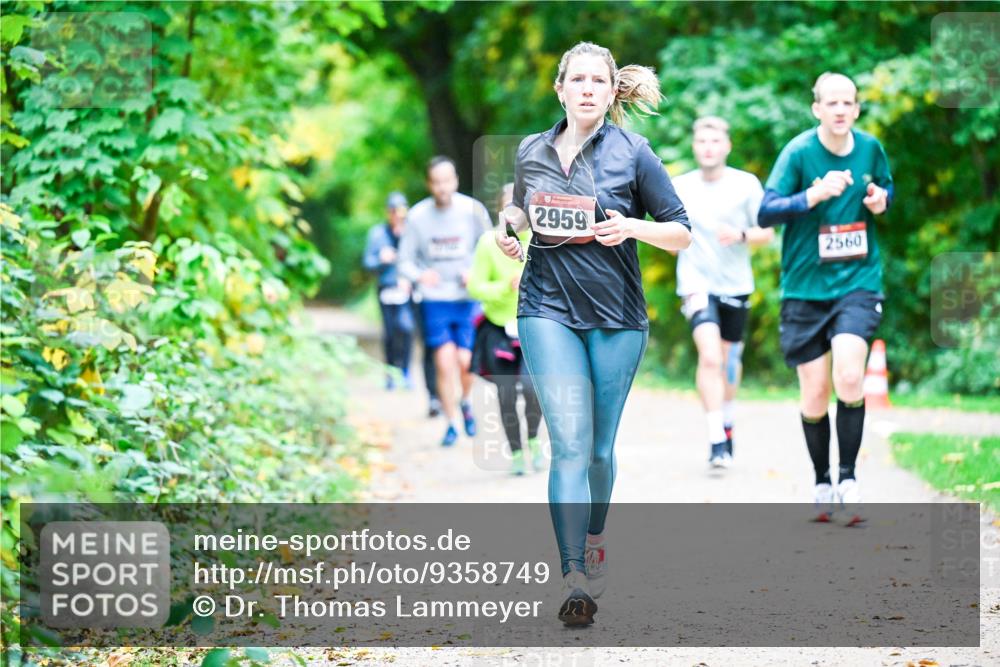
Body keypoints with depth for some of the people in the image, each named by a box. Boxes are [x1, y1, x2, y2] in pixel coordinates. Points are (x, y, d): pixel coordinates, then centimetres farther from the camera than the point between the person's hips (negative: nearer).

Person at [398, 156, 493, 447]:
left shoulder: (473, 210, -7)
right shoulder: (417, 216, -5)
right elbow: (405, 260, 2)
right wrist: (420, 275, -19)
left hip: (468, 298, 0)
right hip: (435, 300, 0)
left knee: (464, 361, -7)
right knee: (444, 363, -7)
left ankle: (466, 403, 25)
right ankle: (452, 423, 10)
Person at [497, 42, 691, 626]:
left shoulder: (632, 153, -3)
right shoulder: (531, 152, 6)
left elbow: (682, 233, -1)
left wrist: (631, 226, -18)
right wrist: (509, 225, 5)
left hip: (617, 315, 0)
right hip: (548, 309, 1)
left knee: (600, 447, 11)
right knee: (569, 444, -12)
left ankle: (595, 539, 39)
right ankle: (575, 579, -14)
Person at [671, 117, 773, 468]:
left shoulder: (747, 184, -2)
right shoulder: (679, 186, 1)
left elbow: (767, 232, 0)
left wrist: (740, 235, -19)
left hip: (735, 285, 2)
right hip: (697, 283, -1)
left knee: (730, 357, 14)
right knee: (709, 356, -19)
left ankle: (727, 424, 40)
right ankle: (716, 440, -20)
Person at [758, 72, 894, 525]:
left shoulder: (870, 148, 2)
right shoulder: (798, 152, -8)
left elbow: (886, 189, 22)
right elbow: (765, 213, -12)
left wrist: (882, 200, -2)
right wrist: (813, 196, -26)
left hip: (858, 283, 1)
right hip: (805, 288, -1)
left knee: (849, 377, -20)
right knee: (814, 396, 3)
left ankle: (848, 479, -6)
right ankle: (822, 484, 23)